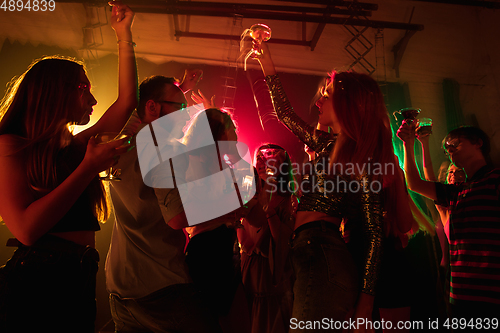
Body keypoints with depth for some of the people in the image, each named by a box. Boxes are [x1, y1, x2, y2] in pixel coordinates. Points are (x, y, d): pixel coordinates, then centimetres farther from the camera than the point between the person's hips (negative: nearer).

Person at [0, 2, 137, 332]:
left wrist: (124, 35, 11)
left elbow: (127, 102, 10)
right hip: (35, 282, -6)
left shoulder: (77, 146, 8)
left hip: (81, 283, 7)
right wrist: (89, 168, -18)